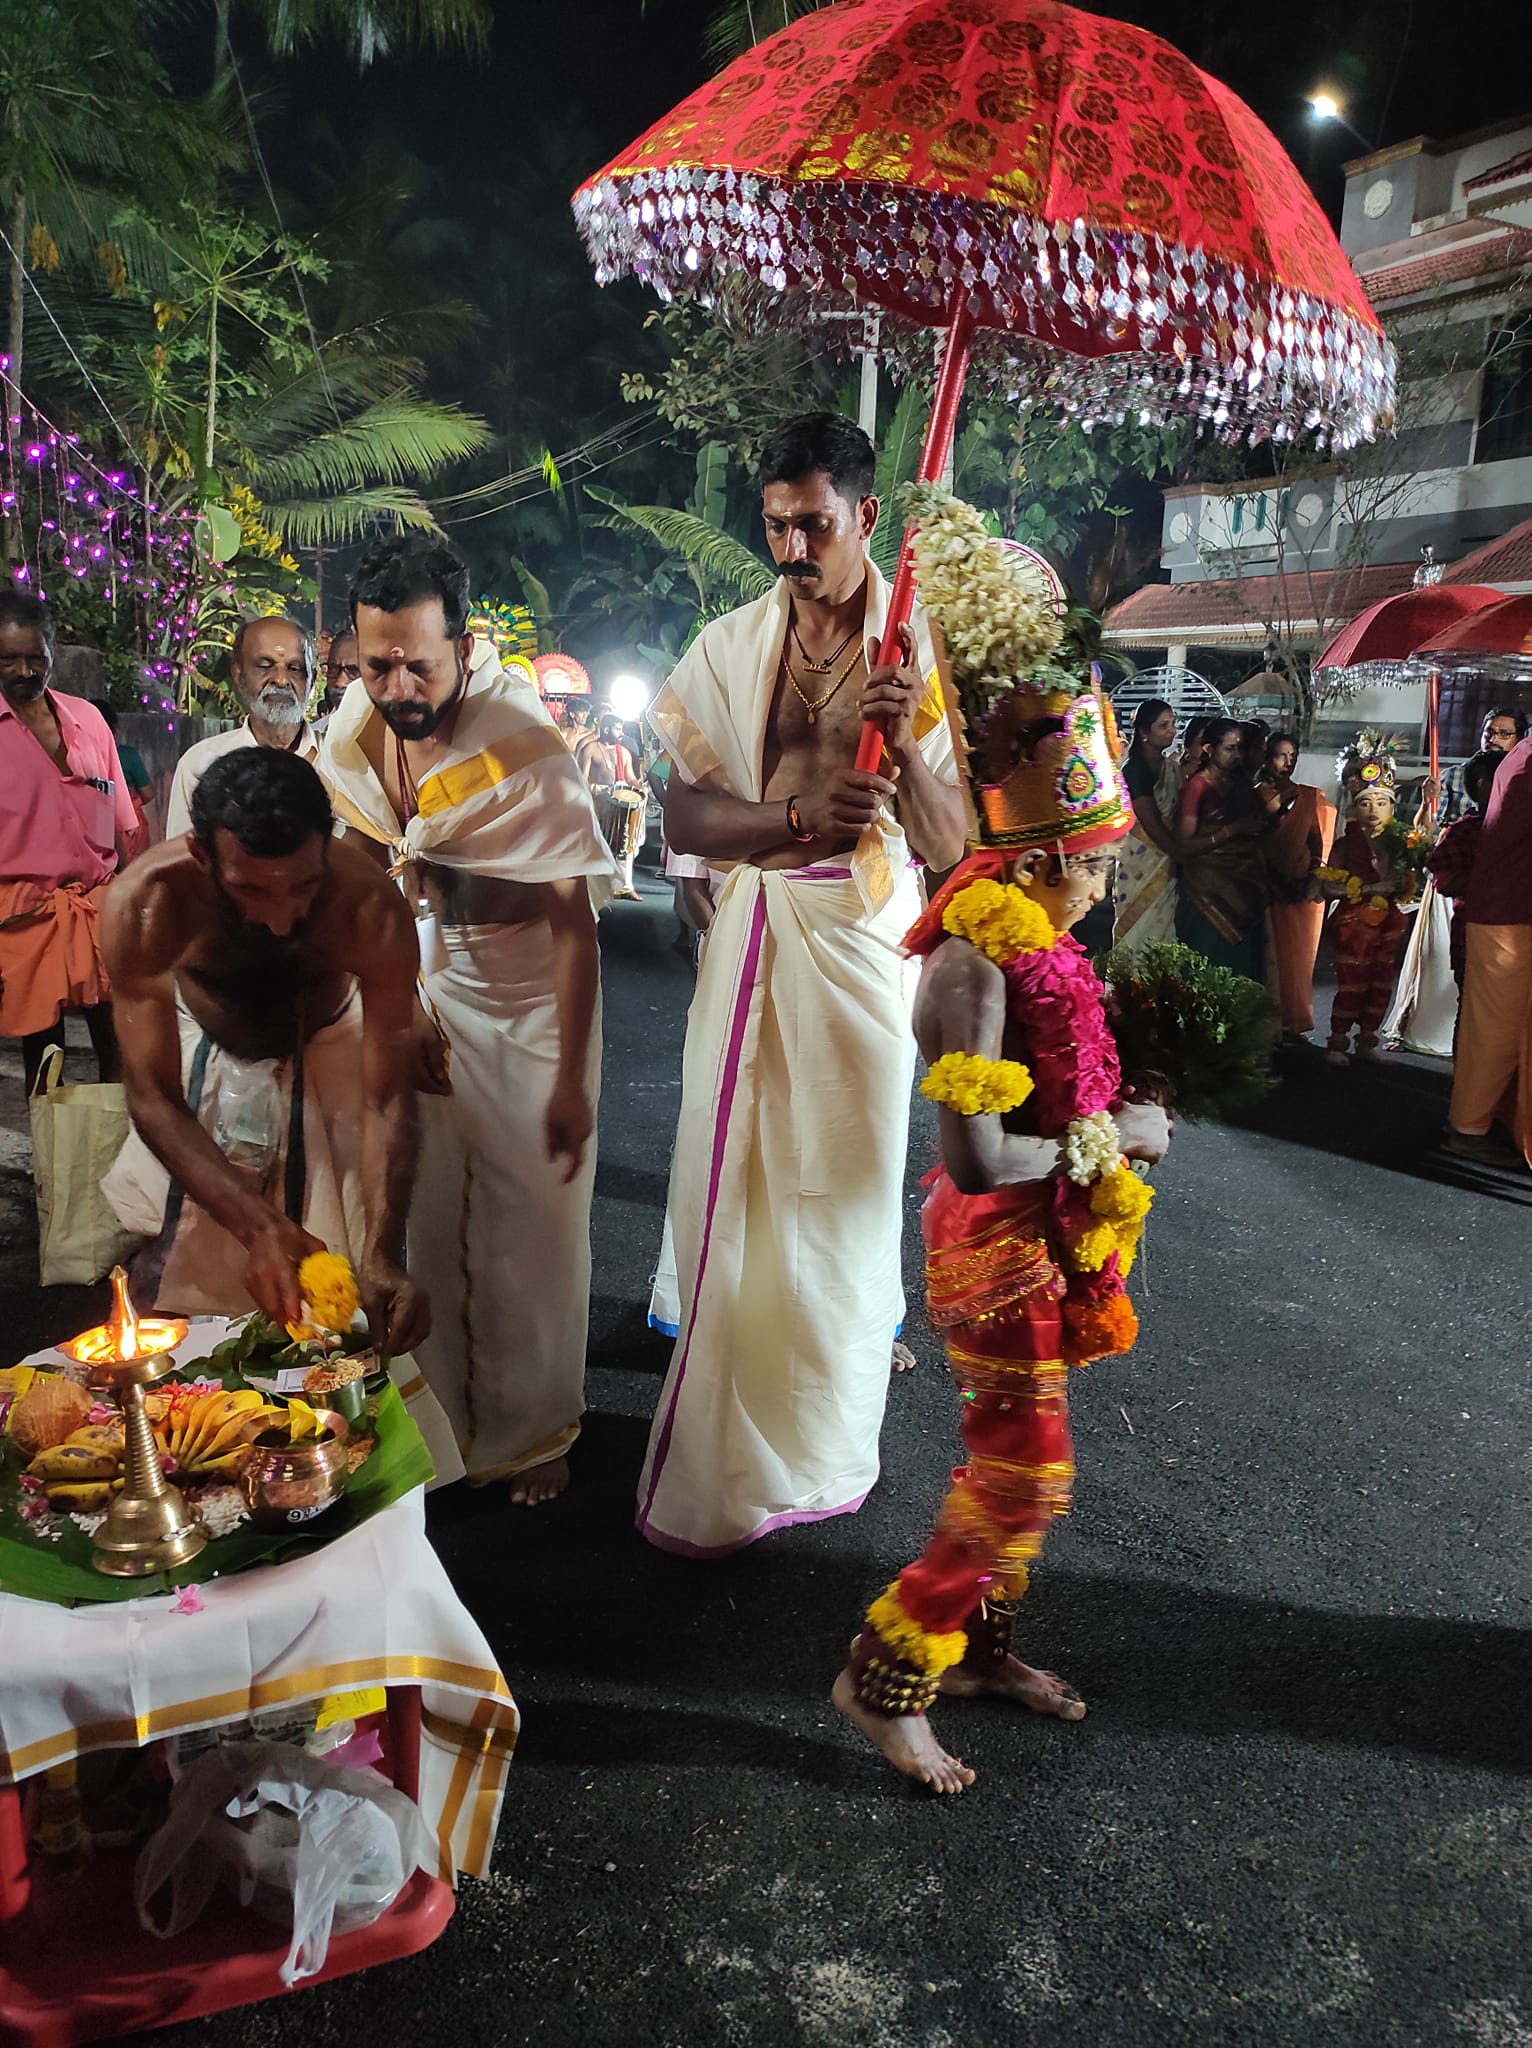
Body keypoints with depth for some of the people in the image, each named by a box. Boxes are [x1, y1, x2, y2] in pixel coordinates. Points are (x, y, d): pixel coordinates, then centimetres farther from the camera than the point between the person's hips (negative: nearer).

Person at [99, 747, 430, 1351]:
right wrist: (260, 1228, -43)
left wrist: (381, 1258, -45)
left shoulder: (373, 911, -37)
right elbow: (153, 1097, -30)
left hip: (325, 1052, 0)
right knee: (175, 1275, 5)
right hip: (205, 1053, 1)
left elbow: (386, 1098, -33)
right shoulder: (143, 905, -36)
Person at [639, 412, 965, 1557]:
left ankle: (815, 1448, 23)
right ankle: (721, 1453, 24)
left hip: (861, 944, -2)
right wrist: (801, 818, -21)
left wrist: (907, 745, -24)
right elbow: (684, 822, -4)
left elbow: (947, 844, -7)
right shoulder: (731, 648, 5)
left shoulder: (919, 655, -1)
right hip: (751, 936, 2)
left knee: (841, 1184, 5)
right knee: (732, 1178, 7)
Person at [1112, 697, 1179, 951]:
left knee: (1165, 929, 7)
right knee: (1140, 930, -1)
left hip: (1168, 860, 7)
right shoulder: (1134, 769, -13)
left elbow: (1178, 814, 11)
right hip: (1142, 859, -7)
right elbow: (1151, 823, -15)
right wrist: (1180, 855, -10)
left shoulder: (1172, 766, 10)